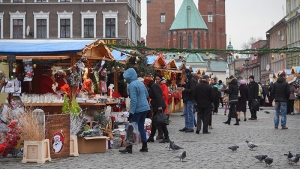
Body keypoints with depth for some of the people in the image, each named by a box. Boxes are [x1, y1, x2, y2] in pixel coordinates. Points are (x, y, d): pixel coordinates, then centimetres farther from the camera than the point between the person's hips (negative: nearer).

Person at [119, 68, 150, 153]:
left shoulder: (132, 85, -14)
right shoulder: (141, 83, 11)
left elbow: (133, 99, -20)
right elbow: (147, 95, 20)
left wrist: (131, 112, -19)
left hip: (138, 109, -8)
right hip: (145, 107, 8)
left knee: (132, 127, -2)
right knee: (141, 127, 14)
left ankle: (129, 148, 0)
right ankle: (144, 147, 16)